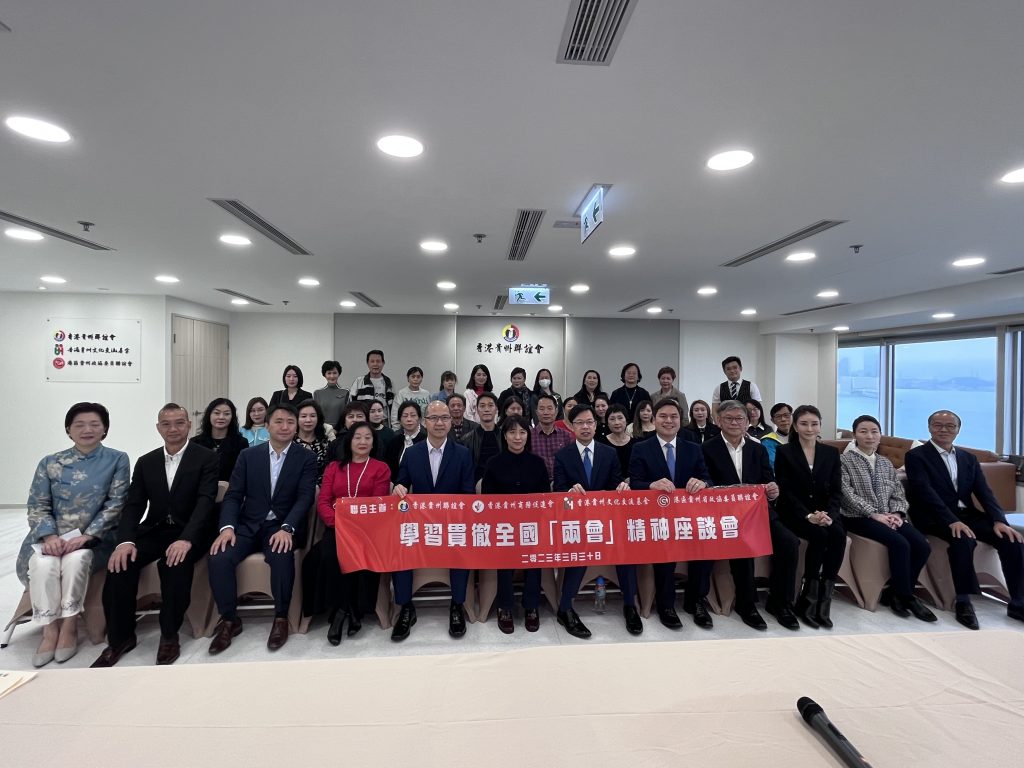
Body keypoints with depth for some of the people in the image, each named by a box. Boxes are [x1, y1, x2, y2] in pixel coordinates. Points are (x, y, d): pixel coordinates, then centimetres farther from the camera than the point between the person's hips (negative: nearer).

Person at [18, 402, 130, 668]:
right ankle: (50, 630, -14)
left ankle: (69, 626, -14)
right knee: (43, 563, -28)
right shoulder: (50, 463, 5)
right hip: (53, 536, 2)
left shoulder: (117, 460, -2)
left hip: (94, 537, -2)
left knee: (76, 559, -31)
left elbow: (116, 504, -6)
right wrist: (50, 536, -16)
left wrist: (86, 536, -18)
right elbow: (37, 506, 2)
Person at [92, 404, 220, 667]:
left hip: (189, 534, -4)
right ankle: (120, 637, -2)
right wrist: (126, 540, -15)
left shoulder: (207, 458, -5)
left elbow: (205, 502, -15)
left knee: (175, 562, -33)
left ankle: (169, 635, -11)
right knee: (121, 561, -22)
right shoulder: (146, 462, 11)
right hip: (154, 531, 5)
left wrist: (186, 539, -30)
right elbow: (133, 505, 4)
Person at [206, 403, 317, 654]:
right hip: (249, 525, 3)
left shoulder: (306, 458, 1)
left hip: (283, 526, -3)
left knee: (282, 556, -33)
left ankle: (281, 618, -11)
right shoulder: (248, 455, 9)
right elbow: (233, 495, 4)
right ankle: (229, 619, -1)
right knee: (218, 558, -23)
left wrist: (287, 528, -25)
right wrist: (227, 527, -14)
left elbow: (305, 497, -9)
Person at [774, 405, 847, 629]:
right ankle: (807, 599, -17)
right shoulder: (784, 452, -1)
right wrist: (808, 515, -21)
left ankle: (824, 598, -18)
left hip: (824, 513, 3)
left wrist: (829, 514, -15)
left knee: (839, 535, -27)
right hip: (794, 513, -3)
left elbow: (836, 490, 4)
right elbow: (786, 491, -8)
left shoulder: (831, 453, 10)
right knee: (819, 536, -30)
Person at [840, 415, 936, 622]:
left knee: (922, 546, -17)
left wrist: (897, 514, -7)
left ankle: (894, 593, -3)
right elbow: (847, 495, -10)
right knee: (900, 543, -27)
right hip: (858, 517, -6)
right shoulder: (845, 460, -1)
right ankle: (905, 596, -9)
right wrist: (874, 514, -18)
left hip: (888, 517, 6)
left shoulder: (886, 463, 19)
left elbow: (898, 493, 13)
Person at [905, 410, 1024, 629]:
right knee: (963, 539, -33)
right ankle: (963, 602, -21)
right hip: (936, 517, -6)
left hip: (967, 515, 6)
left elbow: (984, 492, 6)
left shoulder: (969, 458, 16)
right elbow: (925, 492, -14)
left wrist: (999, 520, -11)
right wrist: (952, 521, -25)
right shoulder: (916, 456, -3)